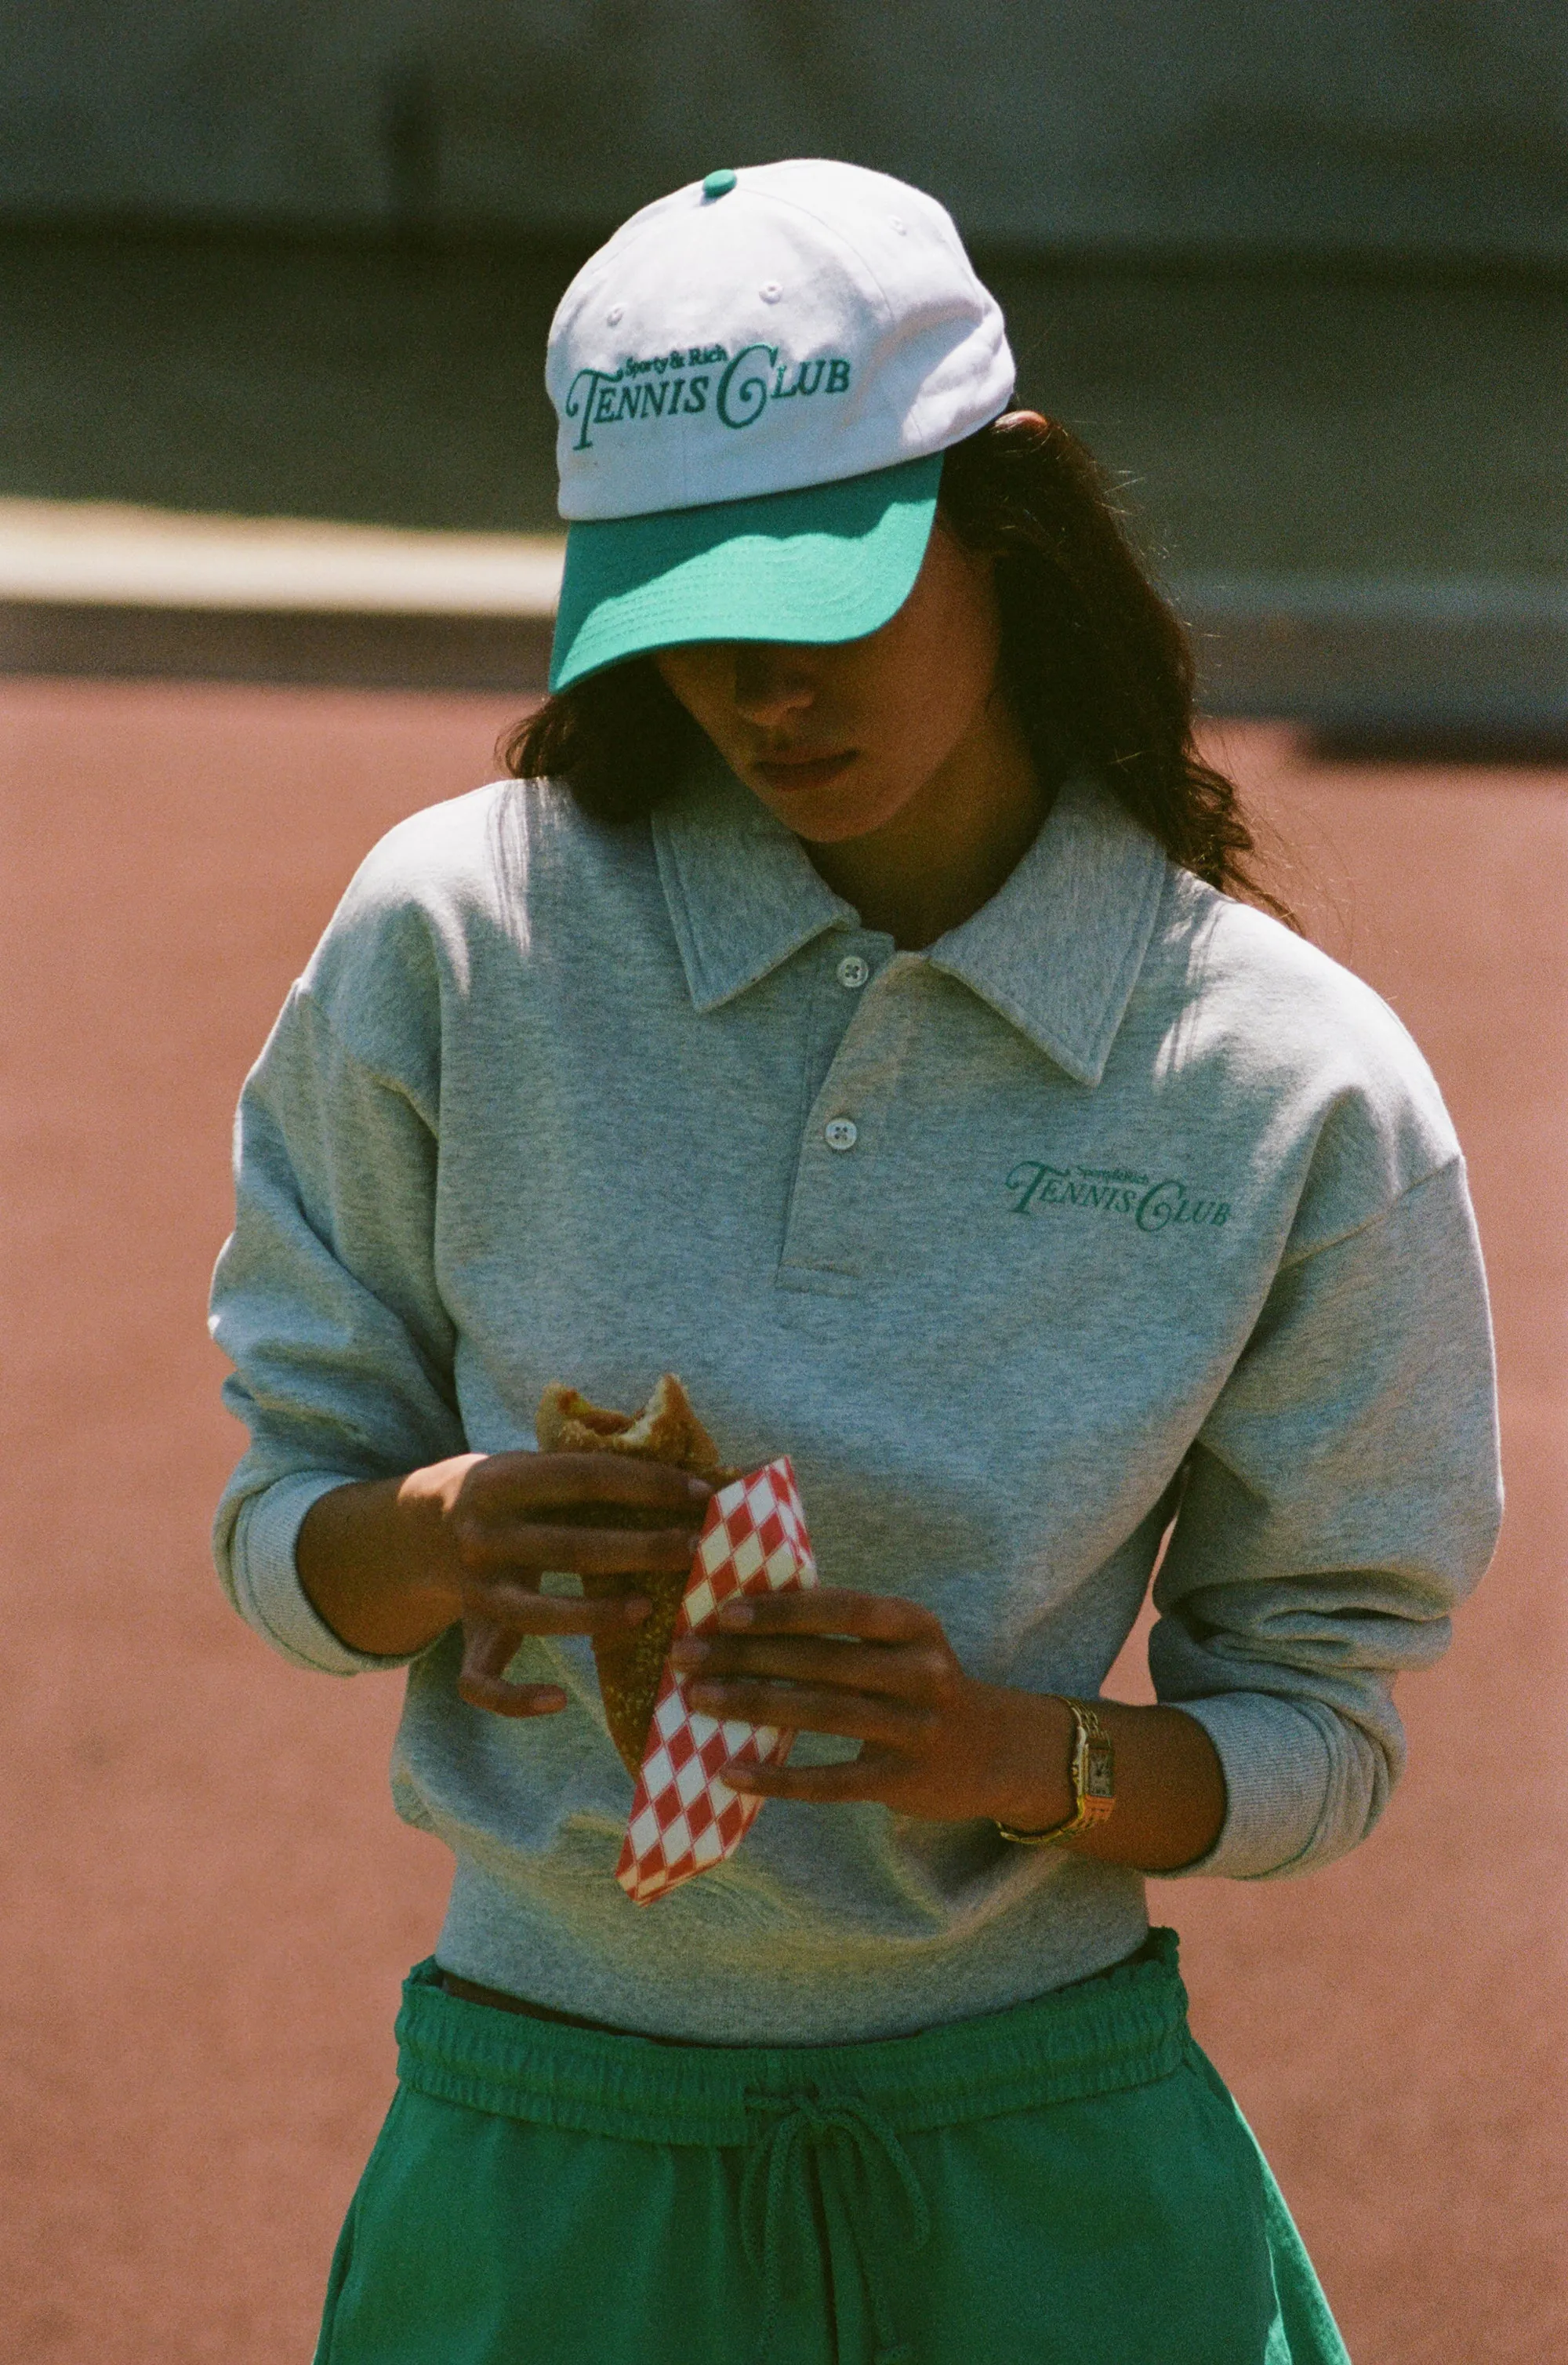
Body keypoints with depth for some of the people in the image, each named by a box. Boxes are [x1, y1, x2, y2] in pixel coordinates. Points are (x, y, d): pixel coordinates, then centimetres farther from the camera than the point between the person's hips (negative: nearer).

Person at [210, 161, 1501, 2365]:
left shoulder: (1302, 1087, -5)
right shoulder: (459, 931, -3)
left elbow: (1319, 1729, 2)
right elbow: (282, 1520, 4)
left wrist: (1021, 1754, -18)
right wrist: (449, 1535, -19)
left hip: (1053, 2163, 0)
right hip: (542, 2159, 0)